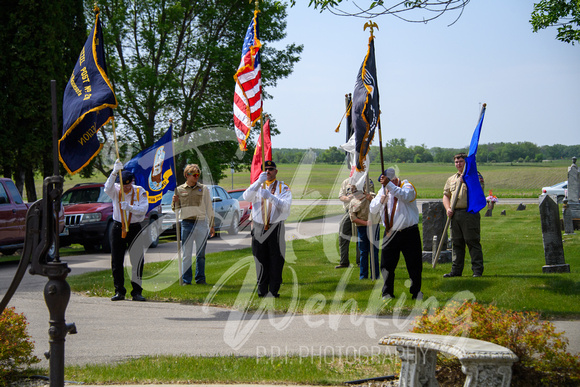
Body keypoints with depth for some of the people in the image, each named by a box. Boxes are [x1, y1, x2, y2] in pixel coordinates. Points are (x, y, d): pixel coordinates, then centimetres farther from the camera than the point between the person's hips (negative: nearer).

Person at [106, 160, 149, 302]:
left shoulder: (140, 192, -2)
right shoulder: (116, 190, -1)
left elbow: (144, 208, -14)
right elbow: (108, 188, -24)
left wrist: (129, 207, -31)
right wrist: (114, 173, -37)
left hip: (135, 228, -1)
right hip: (118, 228, 1)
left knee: (137, 261, -2)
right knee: (116, 261, 3)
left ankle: (137, 292, 5)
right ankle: (119, 291, 11)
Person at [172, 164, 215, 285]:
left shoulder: (203, 189, 7)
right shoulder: (180, 189, 8)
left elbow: (209, 208, 9)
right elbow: (175, 209, 14)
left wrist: (211, 225, 6)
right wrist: (174, 202, -8)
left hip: (201, 223, 0)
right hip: (186, 223, 0)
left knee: (201, 253, 4)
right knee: (186, 253, -1)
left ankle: (200, 278, 12)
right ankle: (186, 280, 4)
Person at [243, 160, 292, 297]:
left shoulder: (283, 188, 6)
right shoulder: (257, 186, 12)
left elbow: (285, 206, -11)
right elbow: (246, 196, -10)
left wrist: (270, 196, -24)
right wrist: (259, 181, -21)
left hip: (276, 228, -1)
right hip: (259, 228, 1)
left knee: (276, 262, -2)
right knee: (261, 261, 2)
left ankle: (274, 290, 5)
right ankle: (262, 290, 9)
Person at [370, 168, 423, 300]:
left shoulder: (407, 186, -6)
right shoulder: (383, 190, 9)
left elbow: (405, 196, -30)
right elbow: (373, 209, 1)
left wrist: (389, 185, -39)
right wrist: (381, 200, -18)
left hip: (409, 233, -3)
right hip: (390, 234, 3)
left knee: (414, 264, 4)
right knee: (387, 264, -1)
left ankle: (416, 291, 20)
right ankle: (387, 293, 8)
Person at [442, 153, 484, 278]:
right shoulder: (451, 179, 21)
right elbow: (446, 195, 20)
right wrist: (448, 208, 2)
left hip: (470, 214, -5)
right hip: (455, 214, 6)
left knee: (473, 242, -7)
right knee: (456, 243, 7)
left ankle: (477, 270, -5)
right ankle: (456, 270, 12)